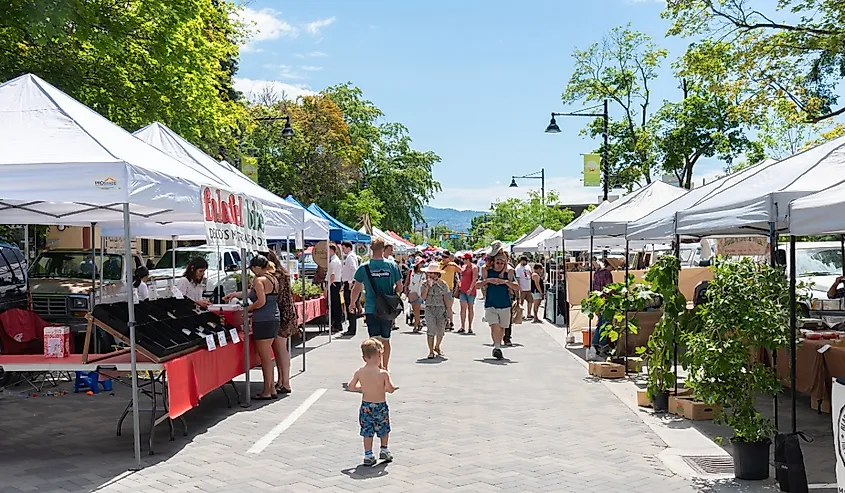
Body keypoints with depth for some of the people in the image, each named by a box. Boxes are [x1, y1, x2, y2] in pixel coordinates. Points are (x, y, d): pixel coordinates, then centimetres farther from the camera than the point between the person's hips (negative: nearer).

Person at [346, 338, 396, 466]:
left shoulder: (359, 373, -9)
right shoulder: (383, 373, -19)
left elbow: (350, 387, 1)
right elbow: (391, 389, -14)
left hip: (366, 406, 2)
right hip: (381, 406, -2)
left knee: (367, 431, 11)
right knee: (384, 429, 20)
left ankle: (368, 455, 12)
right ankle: (384, 450, 31)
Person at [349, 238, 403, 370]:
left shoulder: (364, 268, -6)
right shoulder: (392, 266, -3)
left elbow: (356, 289, -1)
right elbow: (399, 288, 2)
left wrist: (352, 304, 15)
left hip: (371, 310, -2)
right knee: (386, 340, 17)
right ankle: (385, 368, 28)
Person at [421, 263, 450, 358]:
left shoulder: (443, 284, 3)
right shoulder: (425, 284, 5)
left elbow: (446, 298, 5)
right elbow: (423, 297, -6)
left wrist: (448, 311, 3)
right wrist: (427, 286, -13)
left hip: (441, 309, 1)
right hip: (429, 309, -1)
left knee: (441, 331, 7)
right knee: (431, 330, -10)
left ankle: (437, 347, 32)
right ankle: (431, 351, -4)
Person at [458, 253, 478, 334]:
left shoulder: (474, 267, -6)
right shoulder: (464, 266, 15)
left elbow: (475, 279, -14)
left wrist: (471, 288, -22)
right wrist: (459, 286, 15)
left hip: (470, 291, -6)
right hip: (463, 290, 6)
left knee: (470, 307, 3)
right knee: (463, 307, -2)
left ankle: (470, 327, 8)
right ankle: (462, 327, -3)